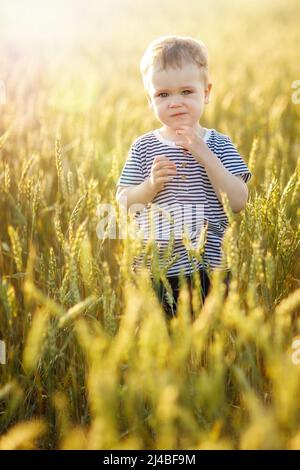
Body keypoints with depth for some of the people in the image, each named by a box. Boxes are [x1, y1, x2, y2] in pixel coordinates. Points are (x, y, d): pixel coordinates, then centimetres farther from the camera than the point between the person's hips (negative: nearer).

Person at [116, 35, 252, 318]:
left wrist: (206, 157, -17)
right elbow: (124, 203, 1)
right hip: (152, 271, 1)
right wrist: (151, 185, -18)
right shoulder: (143, 148, 3)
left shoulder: (218, 145, 0)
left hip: (207, 271, -1)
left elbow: (238, 202, -10)